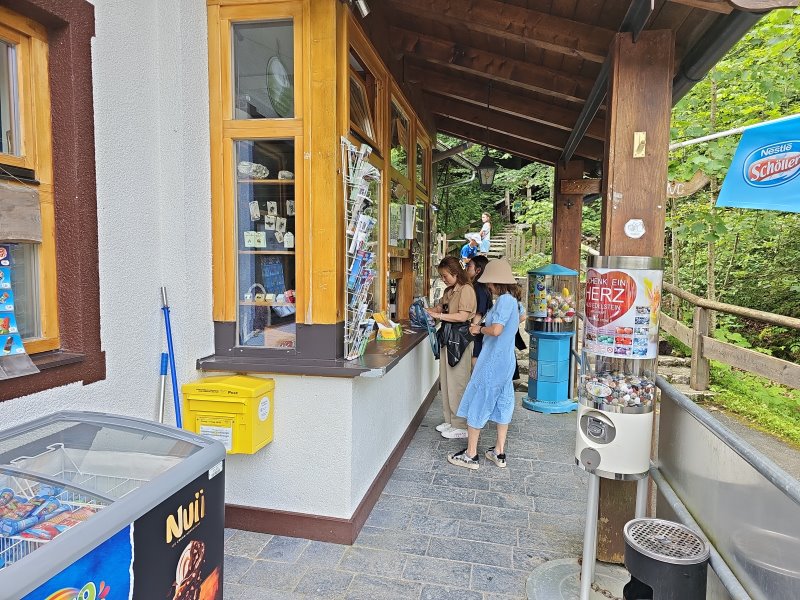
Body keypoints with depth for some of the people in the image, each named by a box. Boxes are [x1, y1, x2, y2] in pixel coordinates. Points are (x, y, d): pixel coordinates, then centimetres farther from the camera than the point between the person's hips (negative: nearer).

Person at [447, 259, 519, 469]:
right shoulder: (512, 300, 10)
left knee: (477, 404, 1)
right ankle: (499, 452, 24)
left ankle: (470, 455, 9)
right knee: (502, 404, 15)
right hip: (506, 360, 10)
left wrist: (479, 329, -10)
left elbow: (496, 330, -29)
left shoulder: (504, 300, -19)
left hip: (492, 363, -10)